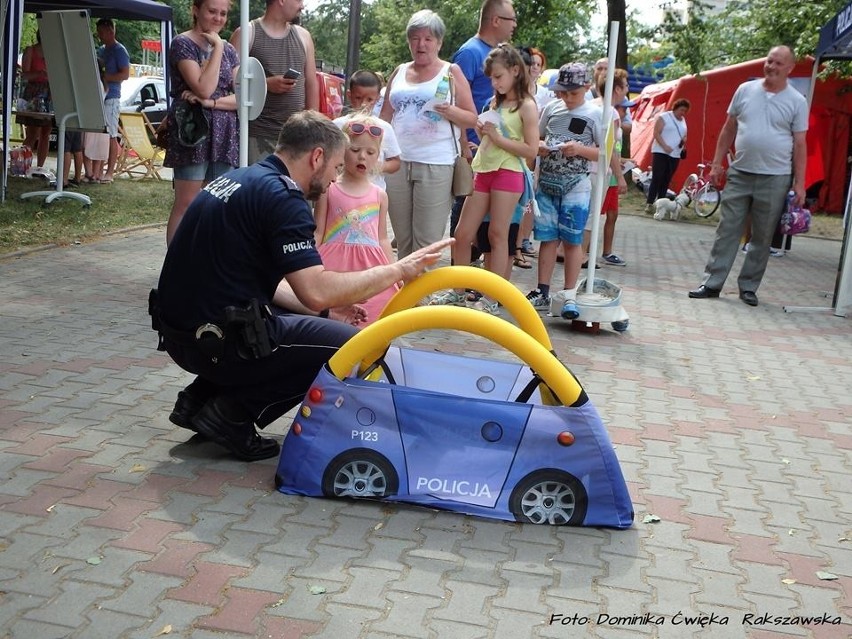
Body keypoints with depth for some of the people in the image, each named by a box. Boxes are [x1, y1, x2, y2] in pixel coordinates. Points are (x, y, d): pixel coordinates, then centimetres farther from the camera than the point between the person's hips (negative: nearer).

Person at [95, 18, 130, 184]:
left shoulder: (119, 51, -5)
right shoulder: (101, 50, 20)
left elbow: (125, 75, -13)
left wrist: (104, 77, -19)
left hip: (111, 98, -8)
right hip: (98, 96, 8)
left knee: (111, 136, -6)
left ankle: (110, 172, -4)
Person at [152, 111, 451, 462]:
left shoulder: (238, 179, 13)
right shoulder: (281, 196, -15)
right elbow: (316, 290, -24)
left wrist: (323, 308, 14)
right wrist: (399, 270, -14)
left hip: (179, 332, 9)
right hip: (218, 340, -9)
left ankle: (199, 397, 17)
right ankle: (233, 412, -2)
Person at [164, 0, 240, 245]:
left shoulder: (228, 49, 15)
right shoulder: (182, 43, -3)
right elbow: (204, 88, -17)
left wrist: (212, 103, -12)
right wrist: (217, 47, -11)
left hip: (225, 136, 6)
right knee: (186, 204, -6)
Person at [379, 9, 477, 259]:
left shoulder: (451, 73, 5)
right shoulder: (399, 72, 15)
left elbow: (472, 118, 3)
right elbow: (385, 116, 18)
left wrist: (450, 111, -17)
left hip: (435, 164, -4)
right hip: (397, 162, 4)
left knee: (427, 242, -6)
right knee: (402, 239, 8)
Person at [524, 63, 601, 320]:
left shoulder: (595, 114, -2)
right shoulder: (551, 108, 8)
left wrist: (580, 149, -19)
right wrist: (540, 146, -5)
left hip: (576, 186, -3)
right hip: (547, 182, 3)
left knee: (571, 240, 0)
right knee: (548, 238, 6)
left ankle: (569, 295, 7)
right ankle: (542, 292, 13)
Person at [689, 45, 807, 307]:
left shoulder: (797, 101, 0)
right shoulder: (745, 90, 5)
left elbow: (800, 144, 0)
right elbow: (729, 129, 11)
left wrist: (799, 184, -4)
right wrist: (717, 163, 6)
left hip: (775, 179, -1)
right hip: (739, 174, 2)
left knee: (762, 237, 5)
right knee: (727, 230, 3)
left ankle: (748, 287, 15)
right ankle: (712, 283, 8)